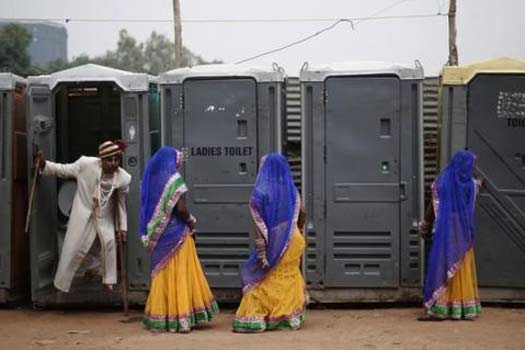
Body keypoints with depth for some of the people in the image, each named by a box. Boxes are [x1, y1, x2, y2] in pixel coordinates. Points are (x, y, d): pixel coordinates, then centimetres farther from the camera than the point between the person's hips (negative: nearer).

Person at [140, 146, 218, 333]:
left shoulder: (153, 180, 7)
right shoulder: (173, 180, -12)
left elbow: (151, 209, 10)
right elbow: (180, 209, -18)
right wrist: (191, 222, -2)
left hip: (159, 235, 6)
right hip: (176, 234, -6)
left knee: (163, 274, 13)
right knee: (180, 274, 0)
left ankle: (161, 318, 16)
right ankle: (181, 319, 1)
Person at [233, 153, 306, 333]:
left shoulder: (261, 193, -13)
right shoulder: (292, 191, 3)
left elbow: (260, 225, -17)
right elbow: (301, 216, 12)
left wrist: (261, 252, -18)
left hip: (273, 243, -4)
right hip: (293, 242, 5)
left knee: (262, 278, 5)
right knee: (290, 278, 14)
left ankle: (255, 318, 5)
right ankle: (292, 317, 17)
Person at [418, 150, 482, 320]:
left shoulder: (441, 181, -5)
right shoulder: (471, 184, -2)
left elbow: (433, 207, 0)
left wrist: (425, 227, 13)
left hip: (445, 233, -1)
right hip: (464, 235, 1)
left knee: (441, 267, -1)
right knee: (463, 270, 10)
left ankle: (437, 309, -6)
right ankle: (466, 307, 13)